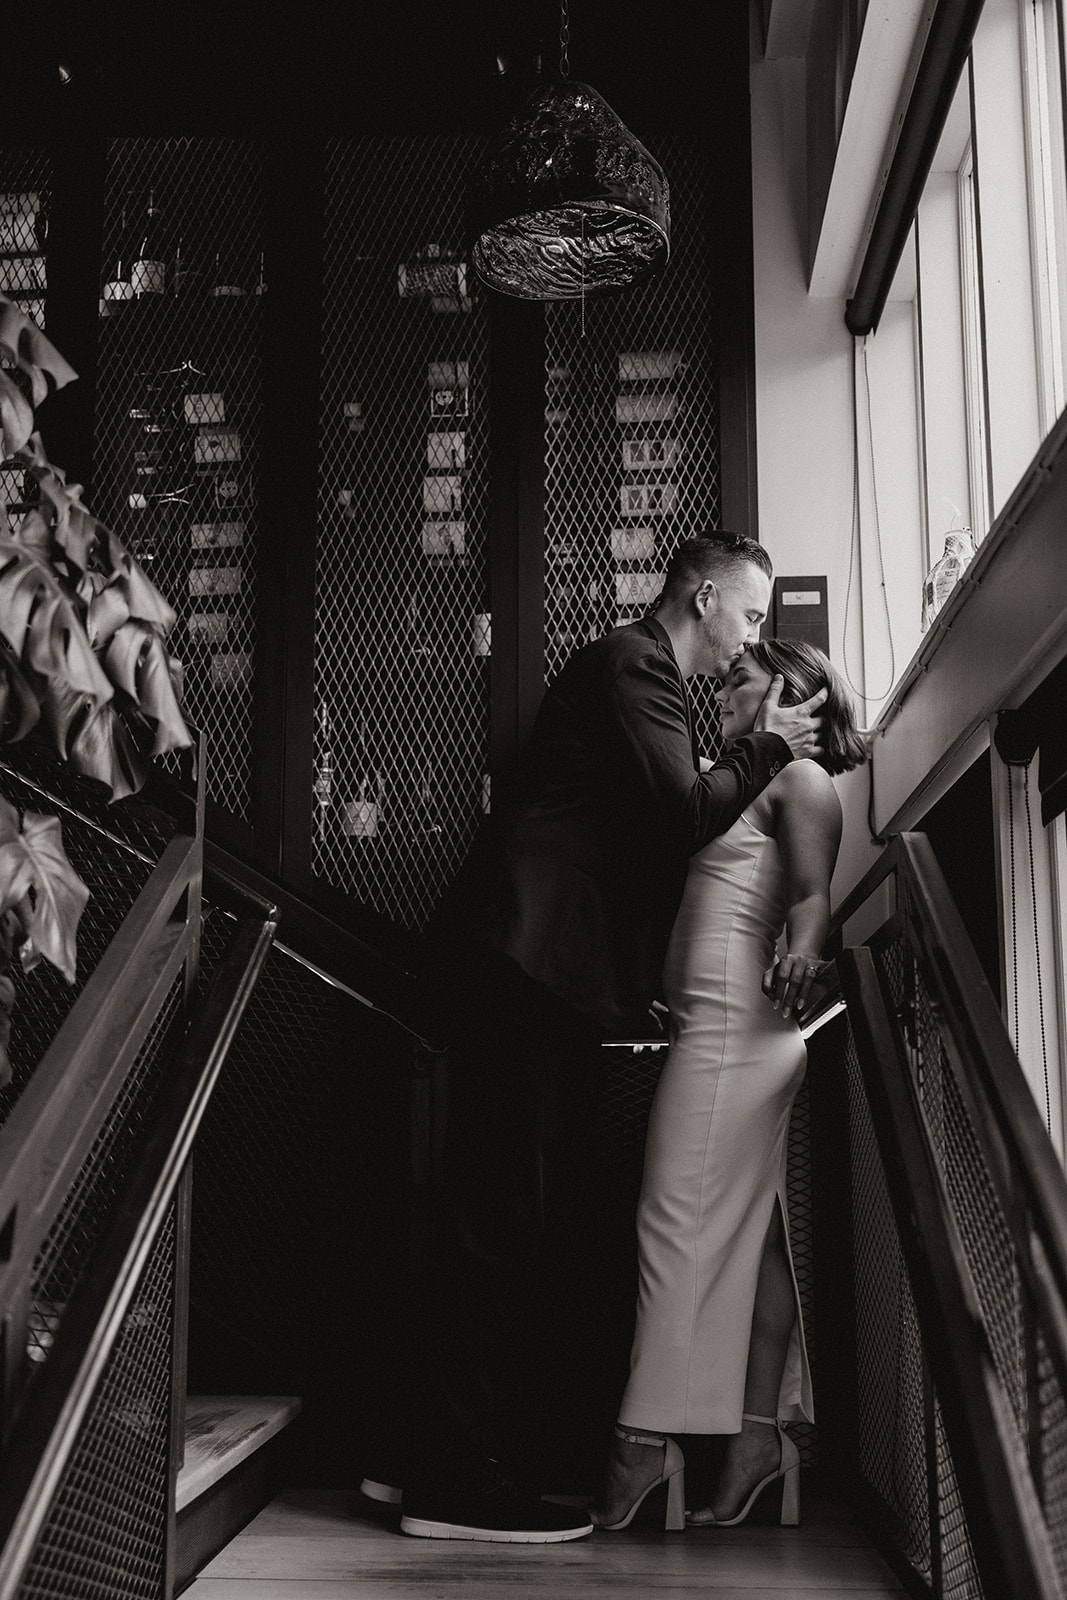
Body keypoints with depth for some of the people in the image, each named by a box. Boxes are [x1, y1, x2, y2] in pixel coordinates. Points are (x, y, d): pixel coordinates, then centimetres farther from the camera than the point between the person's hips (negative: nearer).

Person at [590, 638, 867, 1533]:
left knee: (680, 1223, -10)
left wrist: (801, 958, -37)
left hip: (734, 1022, -10)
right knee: (748, 1233, 6)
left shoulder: (799, 778, -5)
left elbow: (814, 894, -19)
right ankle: (762, 1434, 8)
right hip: (718, 1028, 10)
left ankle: (646, 1440, -7)